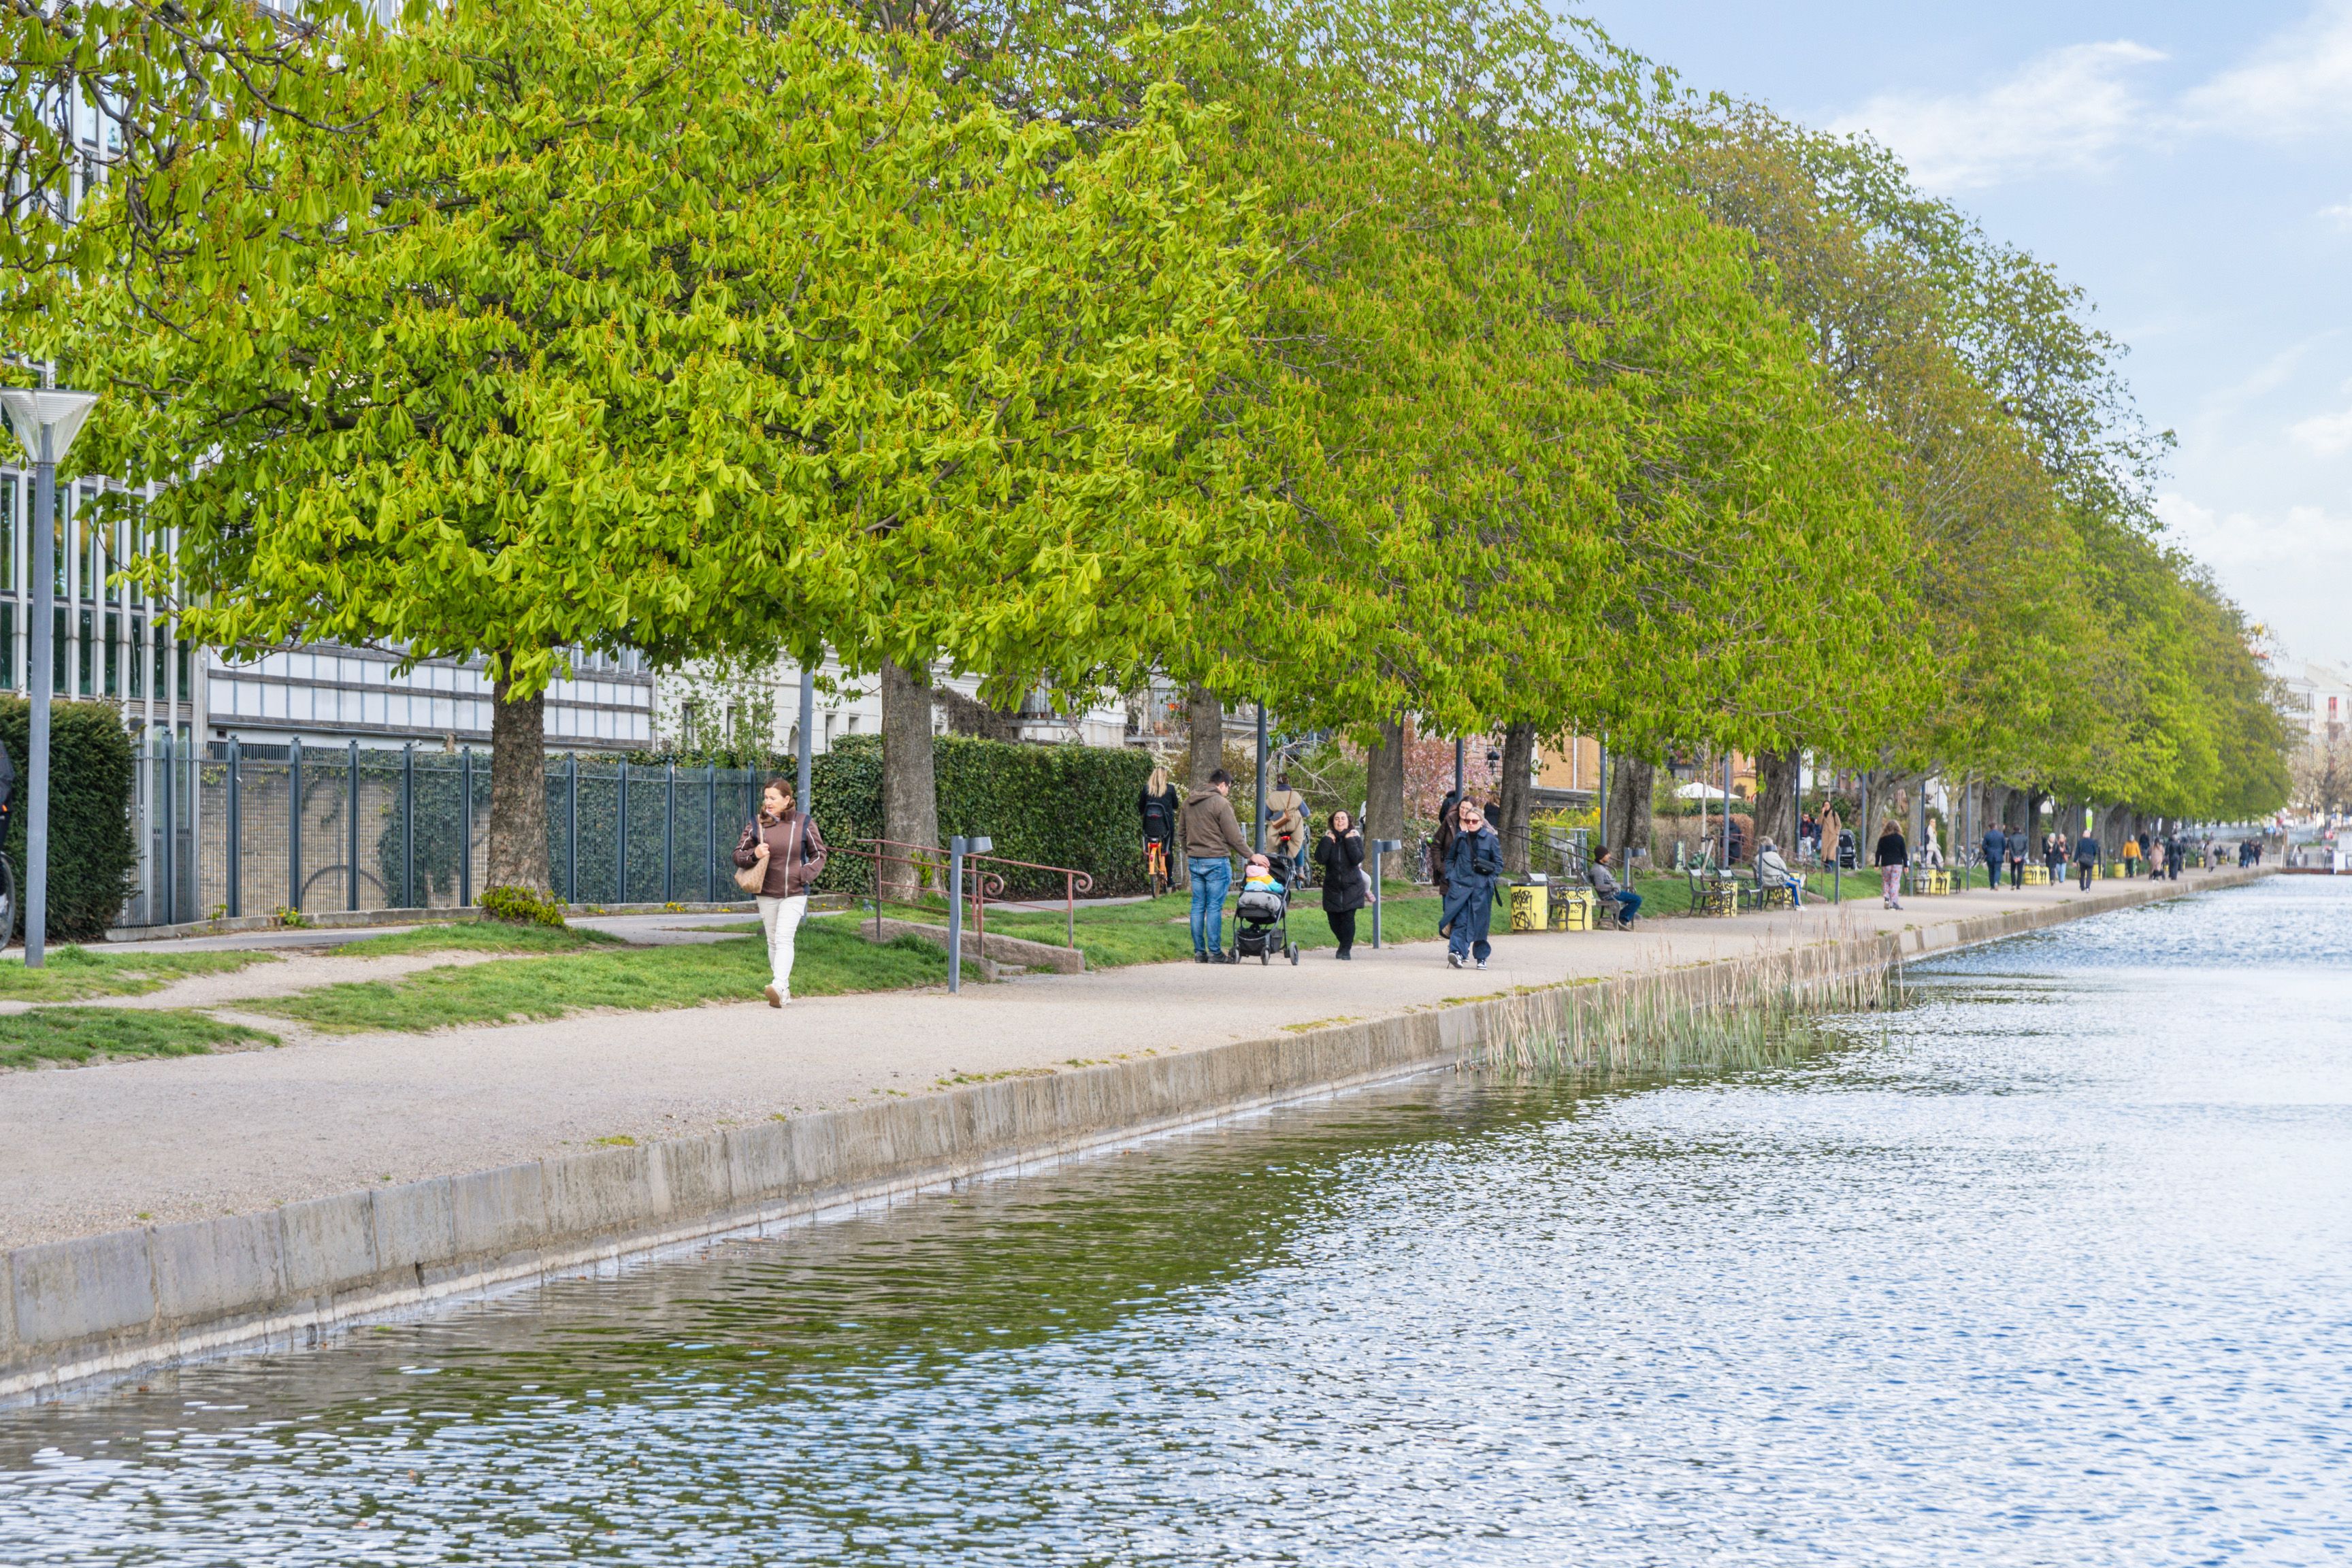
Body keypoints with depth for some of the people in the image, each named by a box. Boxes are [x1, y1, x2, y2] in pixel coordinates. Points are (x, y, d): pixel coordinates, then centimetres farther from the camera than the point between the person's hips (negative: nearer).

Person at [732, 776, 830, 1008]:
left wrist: (805, 875, -10)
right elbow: (738, 855, 6)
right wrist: (754, 854, -16)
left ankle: (779, 987, -27)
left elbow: (819, 854, 7)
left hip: (794, 894, -3)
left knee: (784, 939, -17)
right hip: (767, 894, 3)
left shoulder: (804, 823, -2)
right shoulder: (756, 824, 2)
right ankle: (784, 990, 20)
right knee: (773, 942, 9)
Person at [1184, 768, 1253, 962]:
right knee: (1214, 907, -4)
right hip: (1216, 861, -7)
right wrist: (1251, 855, -1)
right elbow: (1234, 837, -10)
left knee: (1198, 906, 8)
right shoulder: (1221, 803, -10)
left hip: (1194, 861, 7)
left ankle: (1199, 952, 9)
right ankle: (1215, 952, -3)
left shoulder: (1189, 803, 12)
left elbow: (1183, 833, 21)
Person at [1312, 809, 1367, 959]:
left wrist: (1350, 840, -15)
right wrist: (1327, 840, -13)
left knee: (1348, 917, -13)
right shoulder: (1328, 839, 4)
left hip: (1352, 886, -2)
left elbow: (1358, 859, -16)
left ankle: (1346, 949, -5)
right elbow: (1320, 859, -11)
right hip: (1332, 886, 3)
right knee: (1333, 919, 5)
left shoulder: (1355, 838, 1)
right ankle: (1345, 943, 29)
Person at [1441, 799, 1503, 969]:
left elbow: (1499, 863, 7)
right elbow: (1449, 858, 21)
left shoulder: (1490, 839, 3)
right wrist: (1450, 877, 8)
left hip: (1481, 887, -1)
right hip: (1460, 884, 1)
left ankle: (1481, 957, 16)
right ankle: (1457, 950, -25)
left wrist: (1490, 879, -5)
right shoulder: (1460, 838, 9)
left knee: (1480, 922, 4)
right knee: (1460, 919, -13)